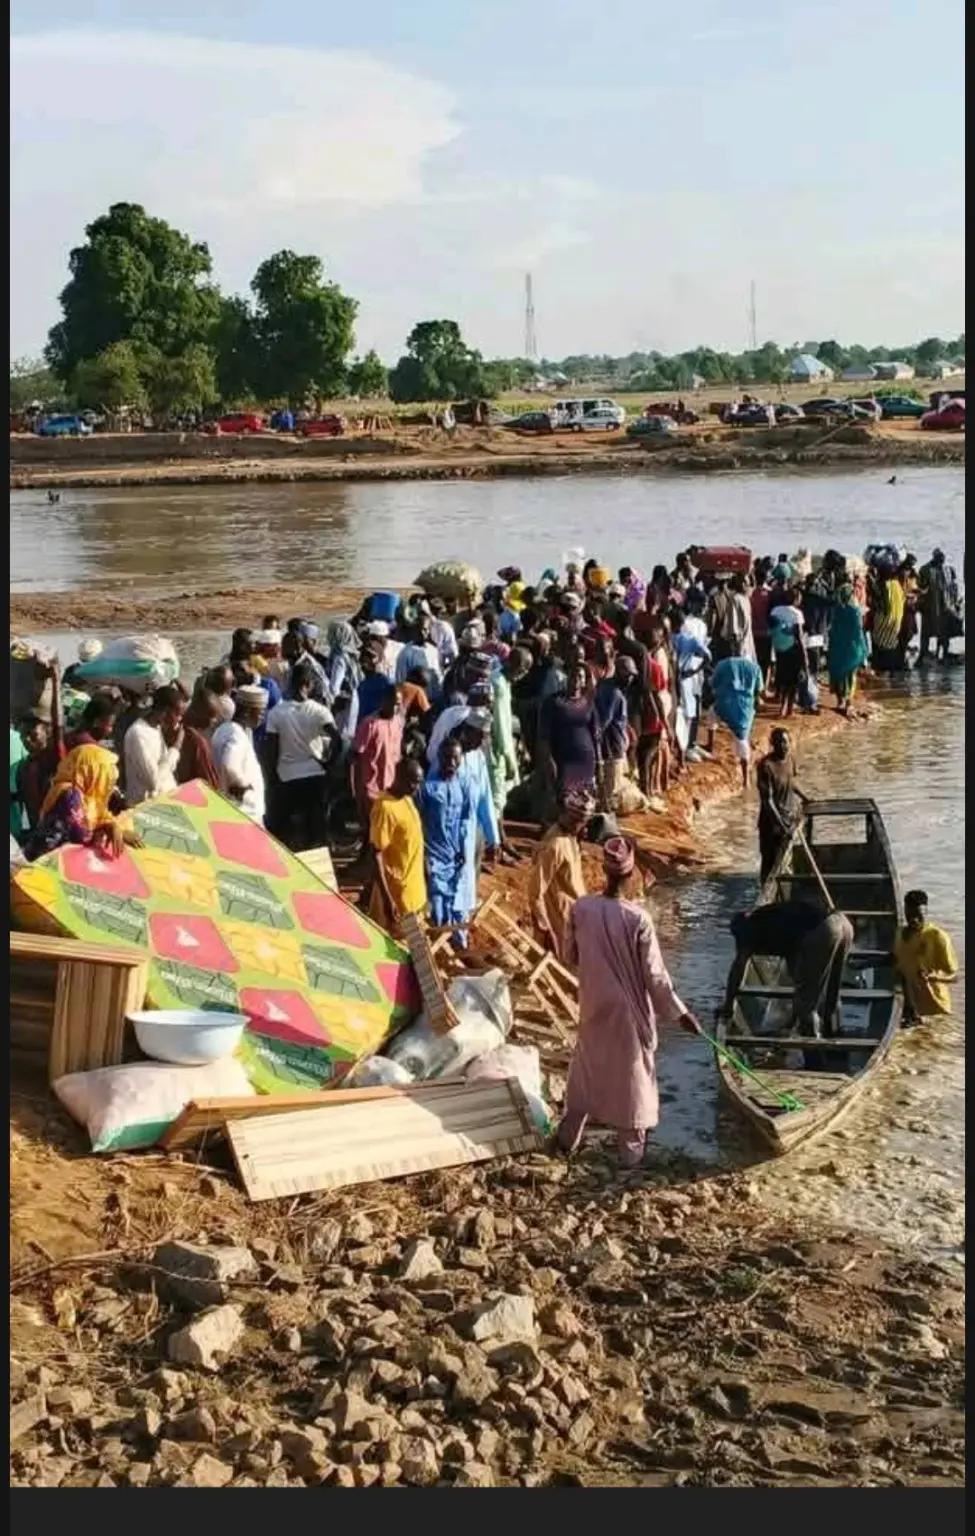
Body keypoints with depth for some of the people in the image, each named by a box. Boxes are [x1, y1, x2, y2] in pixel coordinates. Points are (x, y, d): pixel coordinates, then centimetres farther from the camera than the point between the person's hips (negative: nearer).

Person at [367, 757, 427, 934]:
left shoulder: (407, 799, 4)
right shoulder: (385, 808, -23)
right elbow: (376, 855, -23)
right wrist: (387, 899, -26)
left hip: (413, 888, 9)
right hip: (396, 891, -9)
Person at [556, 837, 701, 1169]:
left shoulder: (580, 908, -14)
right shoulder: (638, 918, -25)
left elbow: (570, 956, 1)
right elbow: (655, 975, -18)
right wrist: (679, 1011, -6)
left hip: (593, 1005, 4)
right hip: (628, 1010, -3)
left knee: (586, 1067, 23)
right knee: (631, 1073, 14)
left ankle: (568, 1136, 36)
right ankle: (631, 1150, 27)